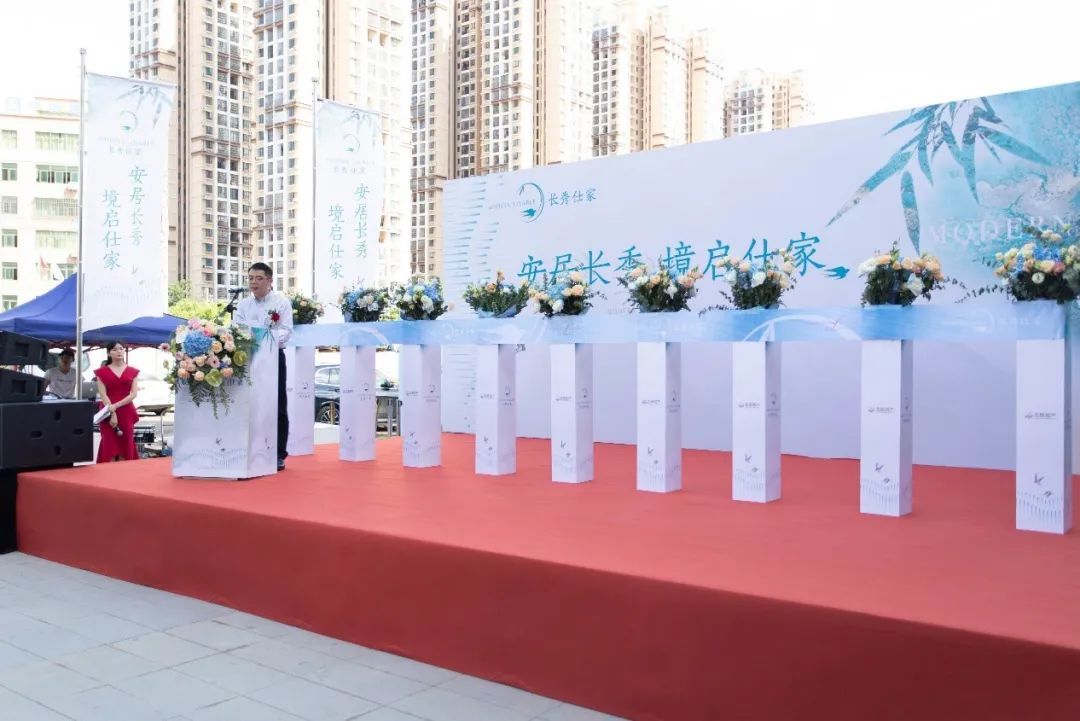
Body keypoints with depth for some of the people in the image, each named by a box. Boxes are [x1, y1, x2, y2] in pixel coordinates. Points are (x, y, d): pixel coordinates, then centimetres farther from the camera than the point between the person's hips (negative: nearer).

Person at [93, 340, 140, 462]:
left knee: (125, 447, 0)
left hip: (126, 413, 1)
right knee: (109, 447, -6)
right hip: (108, 413, -1)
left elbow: (133, 394, 1)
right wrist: (112, 413, -14)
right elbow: (103, 395, -3)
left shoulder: (132, 371, 10)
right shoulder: (102, 371, 5)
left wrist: (116, 406, -13)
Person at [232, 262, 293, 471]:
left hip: (273, 357, -4)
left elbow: (286, 331, -10)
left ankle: (278, 455, 4)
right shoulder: (243, 305, 13)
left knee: (277, 406, -1)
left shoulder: (282, 303, 0)